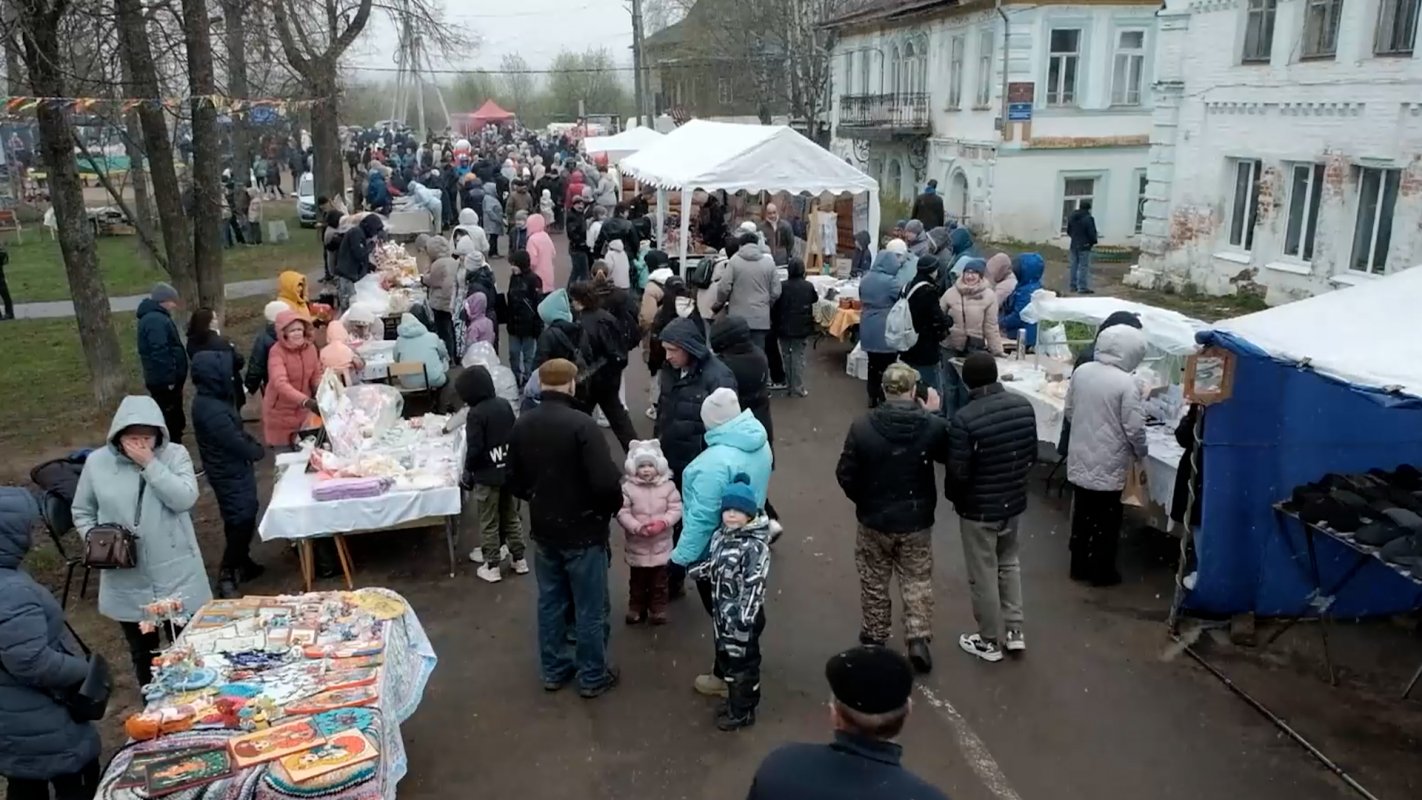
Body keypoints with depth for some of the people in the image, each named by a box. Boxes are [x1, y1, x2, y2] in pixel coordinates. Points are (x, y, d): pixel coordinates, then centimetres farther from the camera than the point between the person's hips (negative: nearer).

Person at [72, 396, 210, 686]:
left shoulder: (175, 455, -7)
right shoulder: (97, 461, -2)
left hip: (177, 575, -1)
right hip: (127, 582, 2)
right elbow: (82, 512, 9)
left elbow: (185, 499, -21)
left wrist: (150, 464, -23)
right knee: (142, 651, 19)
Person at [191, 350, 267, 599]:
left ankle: (242, 564, 35)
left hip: (230, 471, 10)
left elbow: (235, 432, 12)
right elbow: (236, 443, -22)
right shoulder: (213, 411, -29)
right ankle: (227, 577, 4)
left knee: (241, 519, 21)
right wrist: (258, 450, -5)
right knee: (241, 522, -3)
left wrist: (252, 445, -1)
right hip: (231, 474, -10)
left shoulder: (208, 401, 3)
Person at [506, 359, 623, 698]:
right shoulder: (582, 425, -23)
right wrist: (614, 506, -6)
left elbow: (513, 482, 8)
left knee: (550, 601, 19)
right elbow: (606, 482, -27)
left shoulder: (522, 426, -1)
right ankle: (592, 678, 21)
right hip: (583, 531, -6)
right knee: (590, 608, 9)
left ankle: (553, 670, 32)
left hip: (543, 530, 6)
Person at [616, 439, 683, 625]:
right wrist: (637, 527, -25)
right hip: (637, 546, 0)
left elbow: (676, 509, -6)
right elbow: (622, 513, -12)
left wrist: (662, 523, -22)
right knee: (637, 581, 15)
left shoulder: (668, 486, -6)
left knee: (659, 582, 13)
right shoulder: (628, 487, -10)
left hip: (661, 545, 1)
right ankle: (636, 609, 30)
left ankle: (658, 610, 28)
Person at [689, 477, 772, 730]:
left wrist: (745, 618, -27)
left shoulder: (755, 546, -24)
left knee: (742, 662, 7)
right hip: (722, 611, 8)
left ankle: (743, 712, 24)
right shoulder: (721, 535, 2)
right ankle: (735, 701, 40)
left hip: (742, 616, -8)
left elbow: (755, 585, -26)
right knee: (726, 658, 21)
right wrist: (697, 571, 5)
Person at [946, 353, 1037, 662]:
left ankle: (991, 641, 25)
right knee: (1009, 562, 26)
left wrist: (951, 495, 0)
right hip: (1014, 502, 6)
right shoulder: (1024, 406, -7)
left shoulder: (965, 418, -26)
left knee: (983, 575, 11)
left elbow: (958, 472, -21)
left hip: (978, 509, -6)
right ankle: (1014, 631, 30)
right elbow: (1033, 456, 4)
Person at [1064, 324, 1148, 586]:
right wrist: (1141, 452, 3)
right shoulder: (1126, 383, -19)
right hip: (1109, 464, -5)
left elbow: (1069, 412, 8)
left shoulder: (1081, 371, -2)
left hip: (1080, 458, 5)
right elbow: (1134, 428, -16)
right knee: (1107, 520, 9)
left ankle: (1079, 566, 29)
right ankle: (1102, 572, 20)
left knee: (1082, 514, 17)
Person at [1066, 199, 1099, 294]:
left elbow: (1068, 231, 17)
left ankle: (1074, 285, 17)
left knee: (1075, 265, 13)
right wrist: (1093, 241, 2)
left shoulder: (1072, 217, 8)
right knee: (1084, 266, -5)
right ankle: (1082, 287, -7)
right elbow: (1092, 232, -16)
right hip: (1084, 246, -7)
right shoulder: (1088, 218, -17)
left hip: (1074, 245, 7)